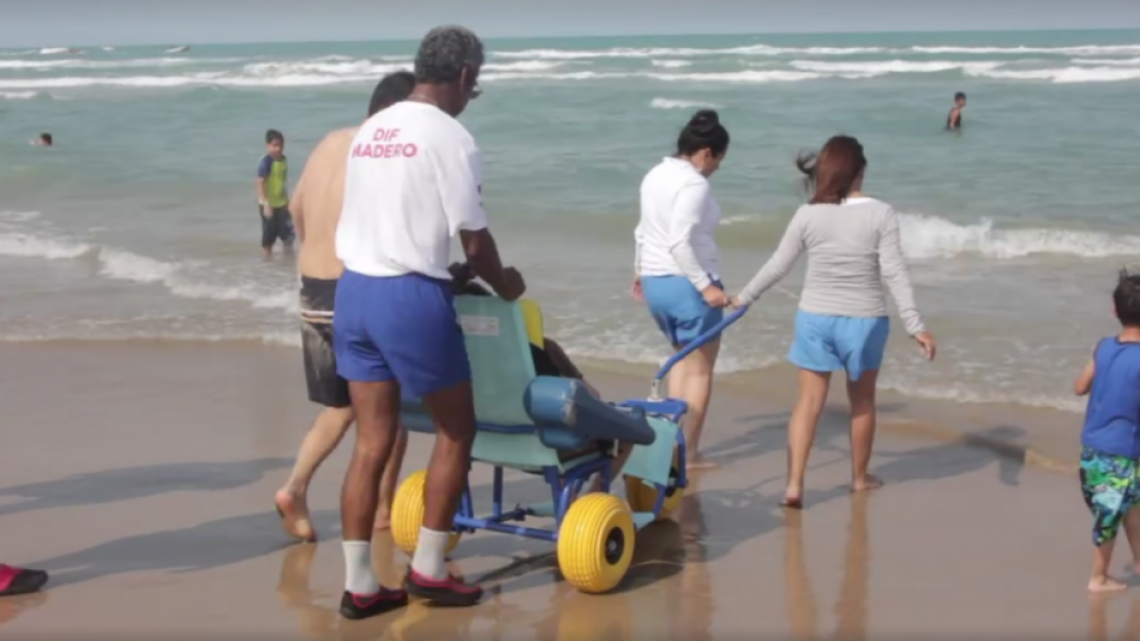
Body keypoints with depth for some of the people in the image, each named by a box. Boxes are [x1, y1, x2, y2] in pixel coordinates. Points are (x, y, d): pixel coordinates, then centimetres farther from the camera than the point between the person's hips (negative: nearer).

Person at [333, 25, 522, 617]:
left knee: (372, 442, 10)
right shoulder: (450, 137, -9)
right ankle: (427, 569, 15)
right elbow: (474, 240, -8)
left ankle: (359, 586, 13)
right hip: (411, 296, -7)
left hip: (354, 289, 7)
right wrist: (503, 284, 12)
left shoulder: (369, 131, 13)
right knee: (456, 431, 11)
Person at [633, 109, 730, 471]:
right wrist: (706, 286, -23)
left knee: (683, 357, 24)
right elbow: (681, 244, -25)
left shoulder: (655, 176, 9)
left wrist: (640, 269, 30)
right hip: (687, 283, -9)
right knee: (700, 369, 5)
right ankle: (689, 453, 9)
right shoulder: (694, 185, -18)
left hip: (653, 280, 9)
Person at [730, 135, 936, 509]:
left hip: (815, 317, 1)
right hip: (863, 320, -1)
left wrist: (744, 297, 16)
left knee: (809, 401, 6)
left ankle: (794, 484, -3)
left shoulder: (808, 215, -4)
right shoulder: (881, 214, -10)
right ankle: (860, 478, 32)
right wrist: (915, 326, -9)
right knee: (862, 401, 17)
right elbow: (895, 274, -12)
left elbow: (777, 266, 2)